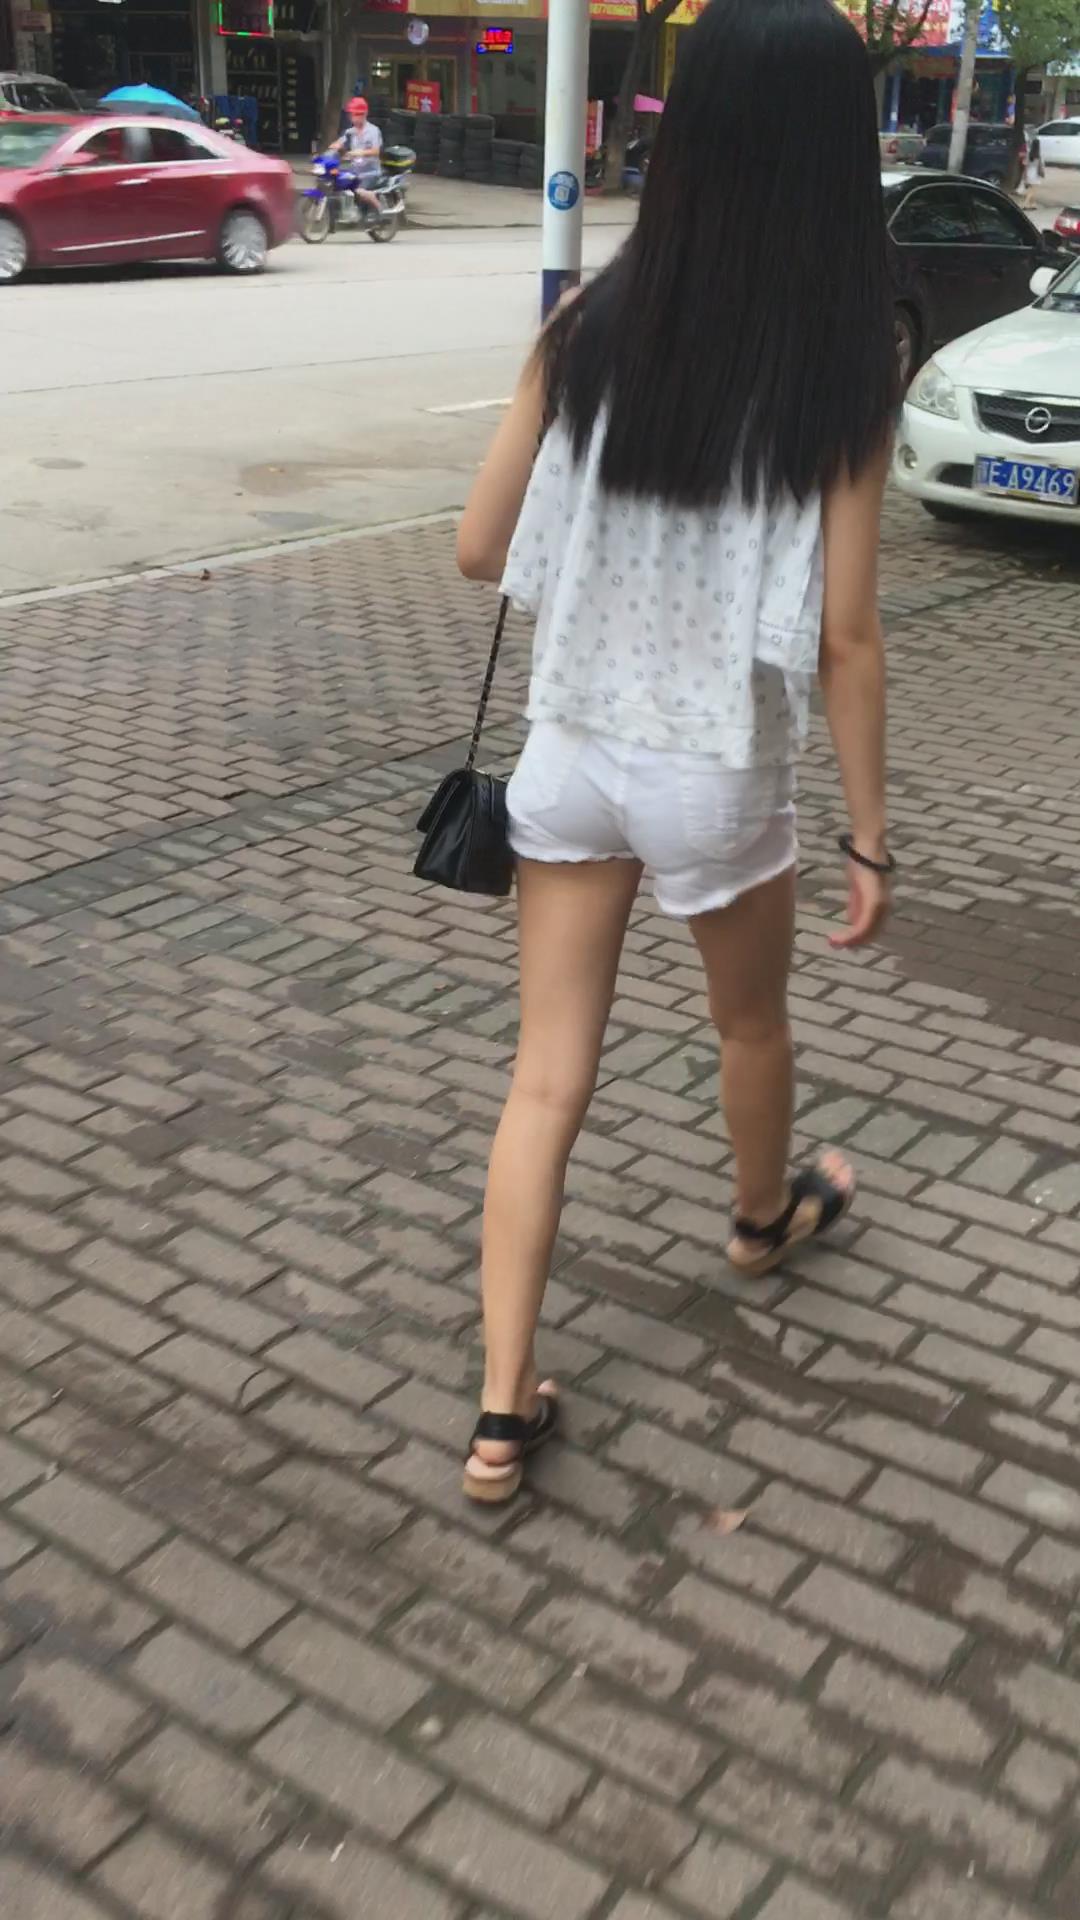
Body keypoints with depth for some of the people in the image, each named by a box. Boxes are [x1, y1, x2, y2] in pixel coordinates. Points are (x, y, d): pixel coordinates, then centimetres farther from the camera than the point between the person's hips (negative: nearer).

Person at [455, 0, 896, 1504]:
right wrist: (870, 837, -5)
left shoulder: (591, 332, -7)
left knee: (546, 1077, 9)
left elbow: (481, 553, -2)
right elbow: (844, 636, -14)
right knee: (753, 1022, 27)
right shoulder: (845, 367, -14)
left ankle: (504, 1411, 11)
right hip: (716, 773, -2)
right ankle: (765, 1219, 55)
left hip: (571, 752, 2)